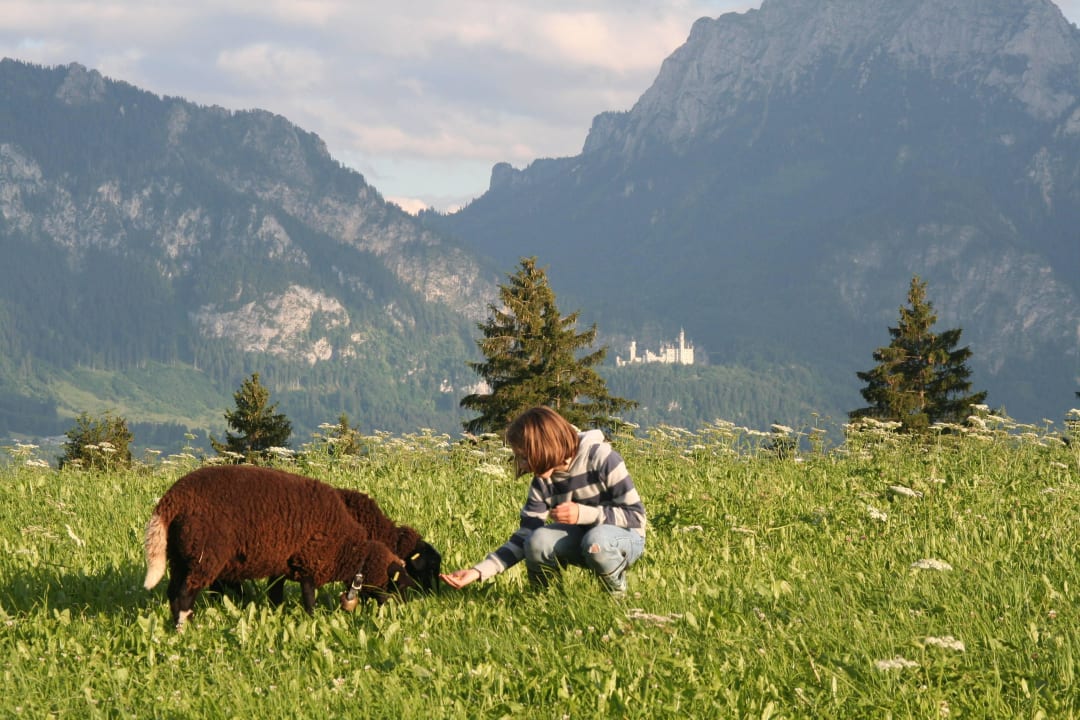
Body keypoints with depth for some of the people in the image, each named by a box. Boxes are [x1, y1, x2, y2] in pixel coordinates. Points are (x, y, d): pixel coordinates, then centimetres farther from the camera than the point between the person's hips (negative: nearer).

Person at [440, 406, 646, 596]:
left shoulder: (601, 459, -20)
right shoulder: (542, 483, -4)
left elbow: (636, 515, -19)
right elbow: (524, 538, -7)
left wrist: (583, 514, -31)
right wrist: (478, 571, -18)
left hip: (625, 538, -4)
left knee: (596, 540, -39)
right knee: (539, 540, -26)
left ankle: (617, 593, -10)